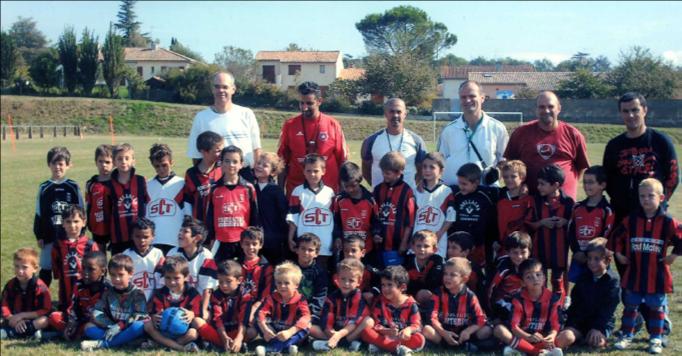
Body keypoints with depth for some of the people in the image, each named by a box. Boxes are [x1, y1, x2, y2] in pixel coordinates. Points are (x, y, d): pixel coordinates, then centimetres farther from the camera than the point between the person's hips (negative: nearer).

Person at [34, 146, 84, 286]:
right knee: (45, 269, 4)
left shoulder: (73, 187, 0)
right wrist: (39, 236, 1)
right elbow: (39, 214, 4)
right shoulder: (44, 188, 2)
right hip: (49, 237, 0)